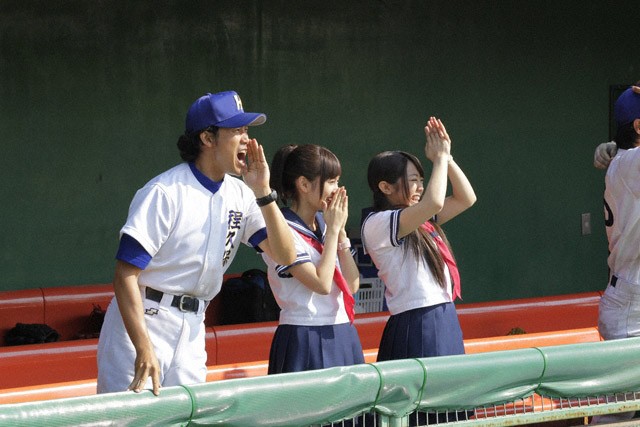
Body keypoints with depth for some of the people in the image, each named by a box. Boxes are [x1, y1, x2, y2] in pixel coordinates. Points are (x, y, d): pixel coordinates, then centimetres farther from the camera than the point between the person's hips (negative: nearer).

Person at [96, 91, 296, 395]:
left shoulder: (240, 195, 6)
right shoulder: (166, 192, -14)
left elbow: (285, 255, 1)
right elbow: (126, 274, -18)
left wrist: (262, 193, -10)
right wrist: (144, 350, -27)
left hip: (192, 330, 7)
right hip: (140, 324, -7)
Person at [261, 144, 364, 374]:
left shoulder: (324, 225, 11)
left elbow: (352, 285, 7)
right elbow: (322, 283, -18)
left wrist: (340, 230, 1)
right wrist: (333, 229, -10)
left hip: (343, 336, 7)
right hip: (306, 340, -7)